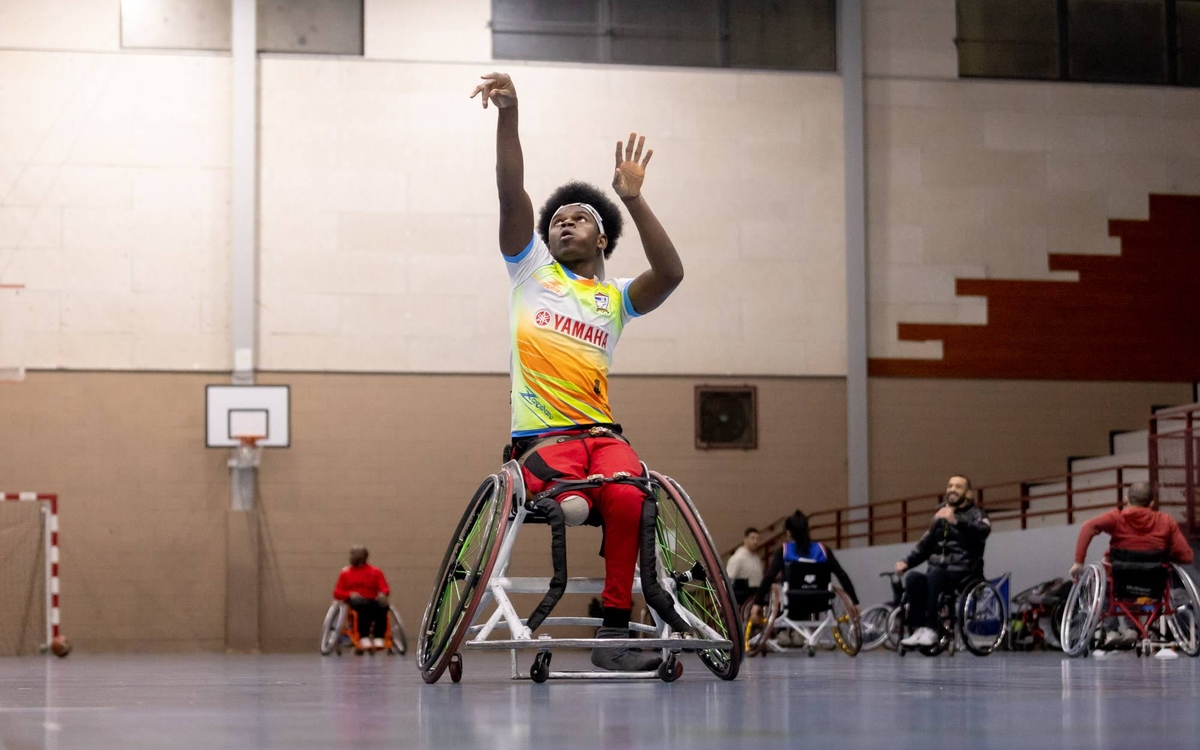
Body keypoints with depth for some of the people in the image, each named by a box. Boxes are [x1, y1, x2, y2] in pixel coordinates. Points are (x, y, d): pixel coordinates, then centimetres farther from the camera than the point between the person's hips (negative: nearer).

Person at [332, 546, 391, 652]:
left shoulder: (375, 572, 19)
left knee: (382, 606, -35)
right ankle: (364, 638, -42)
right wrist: (350, 594, -9)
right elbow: (337, 593, 12)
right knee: (363, 605, -38)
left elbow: (384, 588, 7)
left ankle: (379, 637, -36)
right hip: (354, 602, -1)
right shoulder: (345, 573, 20)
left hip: (373, 602, 1)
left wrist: (383, 594, -19)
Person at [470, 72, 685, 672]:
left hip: (601, 432, 2)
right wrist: (508, 115, -11)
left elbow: (670, 273, -4)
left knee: (627, 497, -33)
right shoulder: (532, 271, 16)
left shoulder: (615, 298, 18)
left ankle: (614, 629, -26)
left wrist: (633, 200, -11)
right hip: (540, 436, -2)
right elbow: (511, 191, 2)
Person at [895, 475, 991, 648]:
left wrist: (956, 521, -34)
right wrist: (906, 562, 3)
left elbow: (981, 532, -18)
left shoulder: (975, 514, 6)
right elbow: (924, 545, 21)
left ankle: (930, 630, -36)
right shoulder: (940, 515, 23)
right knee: (913, 578, -27)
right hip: (939, 572, 5)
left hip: (964, 573, -5)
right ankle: (918, 629, -32)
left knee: (935, 574, -36)